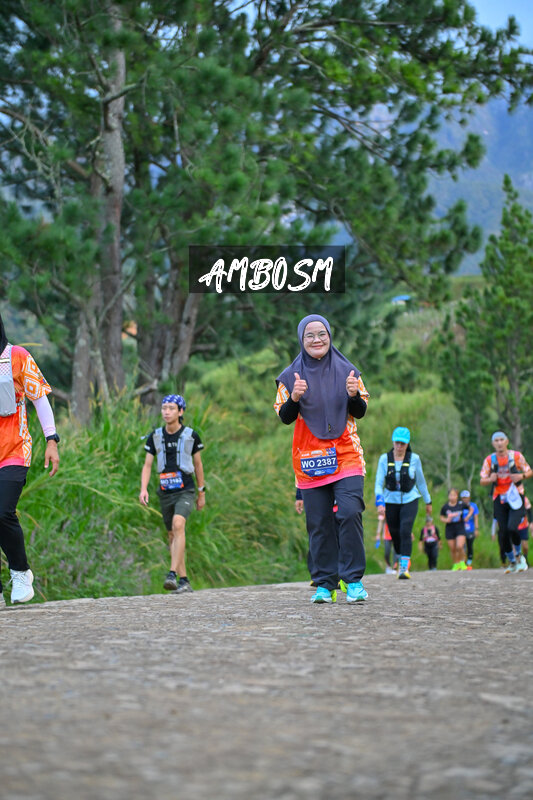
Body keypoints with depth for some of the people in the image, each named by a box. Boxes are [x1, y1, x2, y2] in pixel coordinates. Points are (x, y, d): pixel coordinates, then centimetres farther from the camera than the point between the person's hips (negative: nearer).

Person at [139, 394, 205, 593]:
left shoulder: (191, 435, -1)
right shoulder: (155, 437, 4)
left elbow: (198, 464, 8)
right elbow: (147, 465, 4)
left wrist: (202, 493, 13)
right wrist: (143, 489, -11)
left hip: (185, 490, -4)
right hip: (165, 492, 4)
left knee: (178, 524, -26)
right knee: (172, 535, 7)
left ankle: (172, 574, -32)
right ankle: (184, 581, 16)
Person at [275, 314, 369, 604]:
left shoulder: (346, 370, 6)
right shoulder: (291, 375, 4)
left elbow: (360, 413, 8)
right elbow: (285, 418, 2)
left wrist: (354, 395, -13)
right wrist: (294, 398, -18)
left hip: (346, 455, 0)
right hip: (309, 459, 0)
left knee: (350, 513, -14)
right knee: (319, 523, 1)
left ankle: (354, 580, -7)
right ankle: (324, 584, 7)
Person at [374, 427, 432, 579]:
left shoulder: (414, 459, -4)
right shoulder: (385, 459, -4)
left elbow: (421, 481, 10)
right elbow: (379, 483, -6)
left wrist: (428, 501, 18)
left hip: (410, 500, -2)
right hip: (391, 501, 2)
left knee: (405, 531, -20)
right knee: (395, 534, 8)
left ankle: (404, 567, -22)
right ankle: (400, 559, 37)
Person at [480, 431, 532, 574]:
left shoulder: (516, 456, 0)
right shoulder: (489, 460, 3)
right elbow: (482, 481, 7)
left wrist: (521, 476, -13)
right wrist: (490, 479, -16)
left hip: (515, 497, -2)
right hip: (499, 499, 2)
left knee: (512, 528, -21)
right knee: (503, 532, -4)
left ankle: (519, 555, 6)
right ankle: (512, 562, 15)